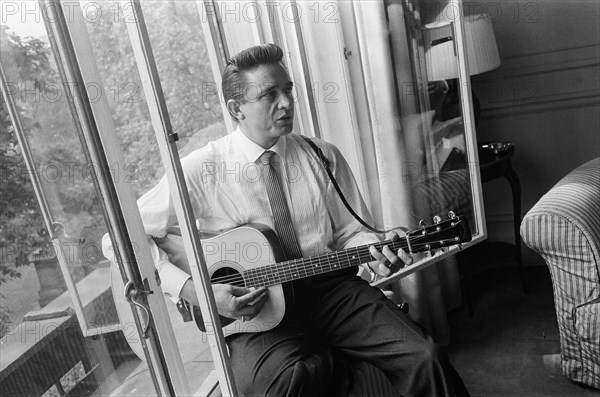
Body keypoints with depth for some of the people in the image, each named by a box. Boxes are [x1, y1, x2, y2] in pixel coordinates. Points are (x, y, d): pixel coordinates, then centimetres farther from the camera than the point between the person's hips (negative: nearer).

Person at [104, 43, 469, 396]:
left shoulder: (323, 157, 5)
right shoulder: (202, 171, -6)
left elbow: (349, 231, 10)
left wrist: (375, 252, -13)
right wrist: (195, 292, -14)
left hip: (329, 287, 3)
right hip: (253, 306, -2)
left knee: (423, 357, -15)